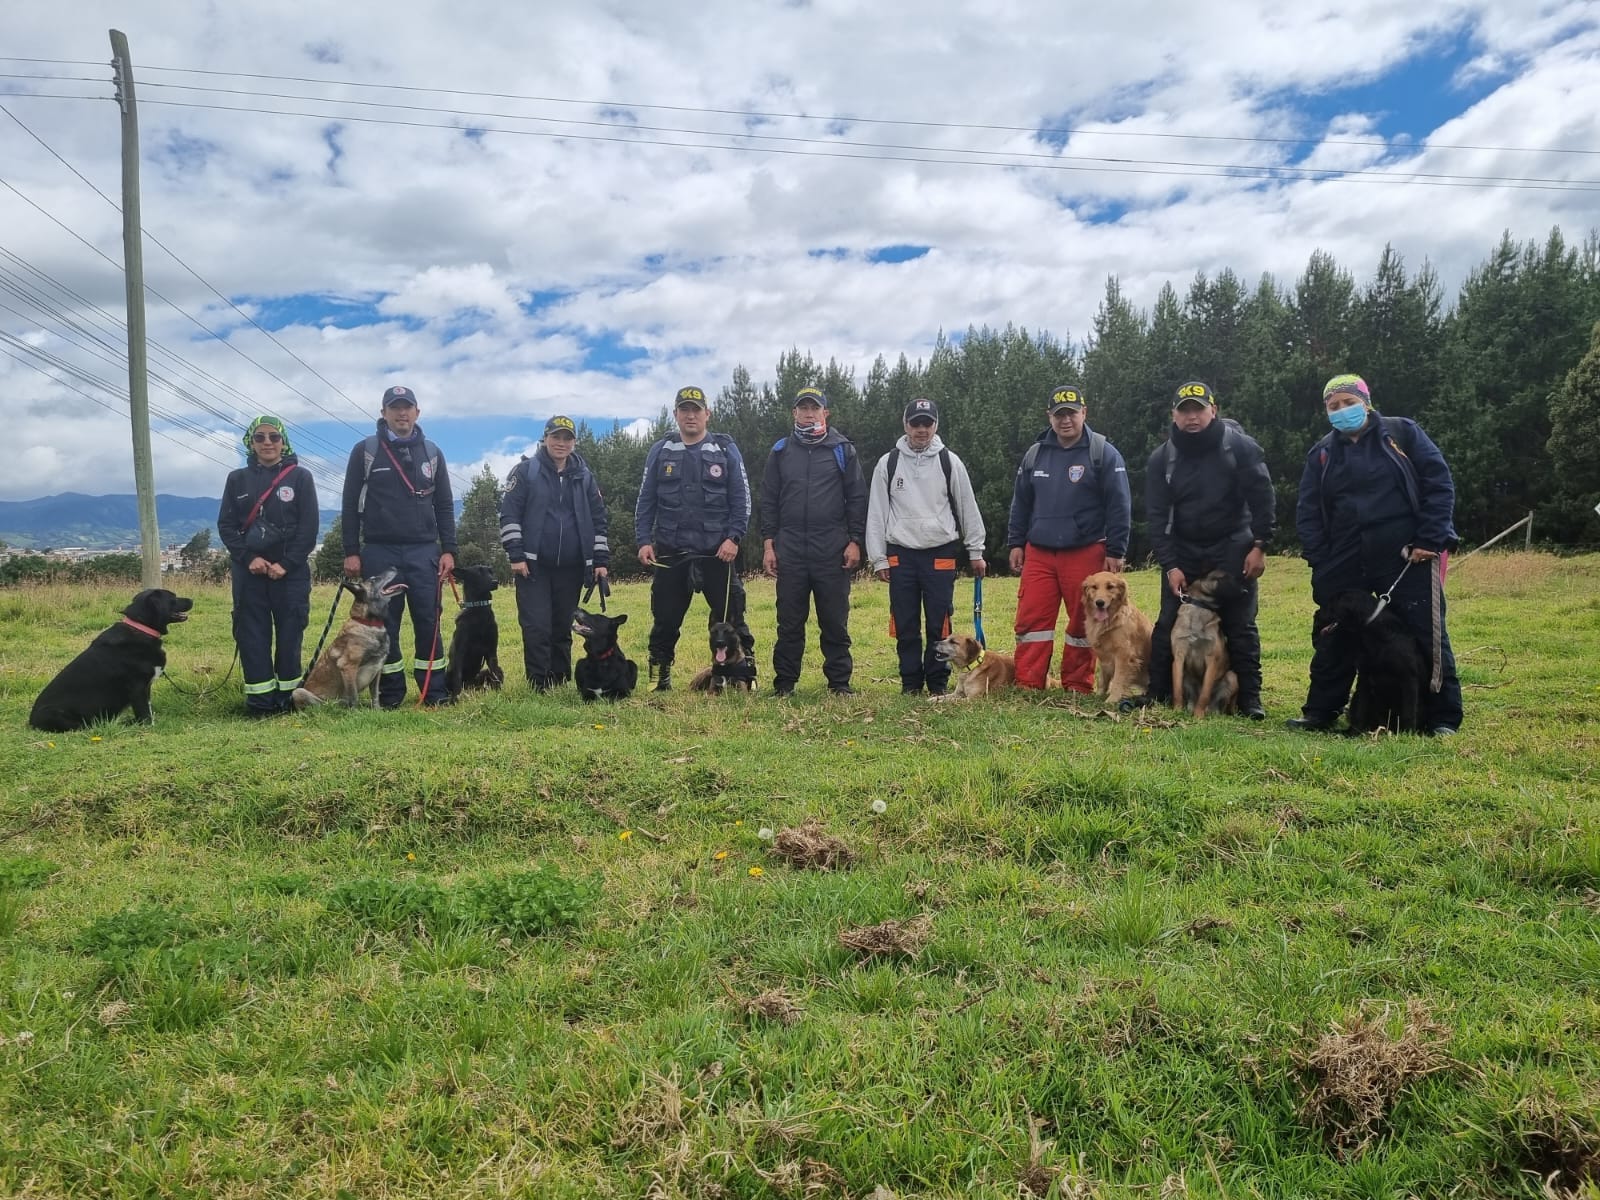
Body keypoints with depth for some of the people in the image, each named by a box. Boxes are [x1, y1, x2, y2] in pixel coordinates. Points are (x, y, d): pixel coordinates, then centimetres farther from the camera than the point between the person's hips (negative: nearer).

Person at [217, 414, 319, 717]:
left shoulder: (300, 477, 3)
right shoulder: (237, 479, 10)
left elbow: (309, 526, -3)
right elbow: (226, 525, 6)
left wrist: (286, 564, -11)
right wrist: (248, 558, -9)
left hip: (291, 571, -2)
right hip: (249, 571, 2)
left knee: (289, 634, -1)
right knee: (252, 635, -1)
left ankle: (287, 696, 7)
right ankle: (260, 699, 3)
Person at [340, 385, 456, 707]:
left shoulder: (431, 453, 10)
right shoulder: (365, 451, 4)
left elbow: (444, 506, 11)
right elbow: (351, 504, 3)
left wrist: (448, 550, 2)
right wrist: (351, 552, -3)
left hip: (423, 551, 1)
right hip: (379, 551, -1)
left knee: (429, 621, -1)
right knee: (384, 624, 3)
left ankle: (435, 691, 5)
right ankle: (390, 694, 11)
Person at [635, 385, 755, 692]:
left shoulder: (726, 450, 3)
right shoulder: (660, 452, 8)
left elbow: (741, 499, 1)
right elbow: (646, 501, 8)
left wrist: (734, 537, -10)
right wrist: (644, 541, -2)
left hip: (718, 551, -1)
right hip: (670, 552, 2)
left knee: (730, 616, 0)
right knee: (666, 618, 7)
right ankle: (659, 676, 19)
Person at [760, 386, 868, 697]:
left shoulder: (842, 450, 7)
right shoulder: (781, 451, 11)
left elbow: (857, 498, 5)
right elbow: (768, 500, 11)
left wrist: (855, 542, -3)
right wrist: (768, 544, 3)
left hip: (833, 550, -1)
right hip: (790, 550, 1)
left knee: (835, 620, 2)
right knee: (789, 621, 4)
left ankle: (840, 681, 11)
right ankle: (784, 683, 12)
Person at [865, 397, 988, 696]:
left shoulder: (950, 463, 4)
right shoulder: (888, 463, 5)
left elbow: (968, 508, 9)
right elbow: (876, 513, 5)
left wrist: (976, 551, 8)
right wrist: (878, 558, 1)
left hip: (941, 555, -1)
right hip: (901, 555, 1)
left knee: (939, 624, 1)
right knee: (905, 625, 5)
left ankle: (938, 683, 14)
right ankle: (910, 682, 17)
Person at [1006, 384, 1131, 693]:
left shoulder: (1103, 453, -3)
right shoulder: (1035, 453, 10)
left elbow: (1119, 505, -5)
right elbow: (1020, 502, 17)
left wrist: (1115, 551, -8)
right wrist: (1016, 543, 12)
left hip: (1085, 554, -3)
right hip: (1038, 553, 3)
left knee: (1084, 622, 4)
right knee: (1031, 619, -2)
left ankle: (1077, 687, 15)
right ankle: (1027, 686, 4)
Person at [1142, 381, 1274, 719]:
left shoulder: (1240, 446, -9)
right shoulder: (1161, 459, -3)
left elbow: (1261, 497, -6)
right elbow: (1157, 515, -4)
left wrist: (1259, 546, -10)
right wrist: (1169, 565, -10)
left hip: (1232, 551, -2)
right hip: (1183, 552, 2)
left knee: (1240, 626, 1)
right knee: (1169, 625, 2)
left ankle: (1250, 699, 9)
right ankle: (1157, 696, 10)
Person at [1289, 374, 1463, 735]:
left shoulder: (1402, 433, 3)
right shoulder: (1321, 454, 12)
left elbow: (1439, 483, -2)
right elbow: (1308, 512, 10)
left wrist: (1430, 540, -10)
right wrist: (1320, 562, -1)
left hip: (1408, 559, -3)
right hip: (1345, 566, 3)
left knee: (1426, 635, 0)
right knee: (1332, 639, 8)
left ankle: (1442, 717, 10)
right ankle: (1320, 712, 20)